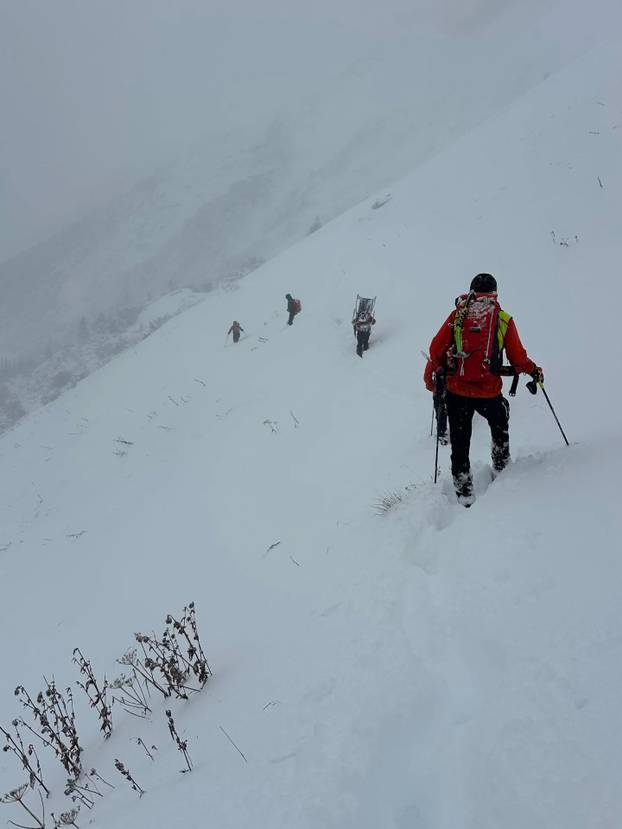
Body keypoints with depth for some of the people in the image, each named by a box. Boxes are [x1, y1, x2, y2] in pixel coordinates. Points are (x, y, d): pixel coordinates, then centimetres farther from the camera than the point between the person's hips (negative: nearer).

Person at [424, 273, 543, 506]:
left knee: (460, 442, 11)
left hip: (456, 390, 1)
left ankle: (464, 492, 13)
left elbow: (436, 349, 1)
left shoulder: (457, 315, 2)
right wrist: (534, 371, 20)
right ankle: (501, 467, 39)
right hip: (489, 392, 0)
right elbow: (518, 359, 0)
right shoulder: (503, 319, -1)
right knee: (499, 424, 31)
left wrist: (430, 376, 17)